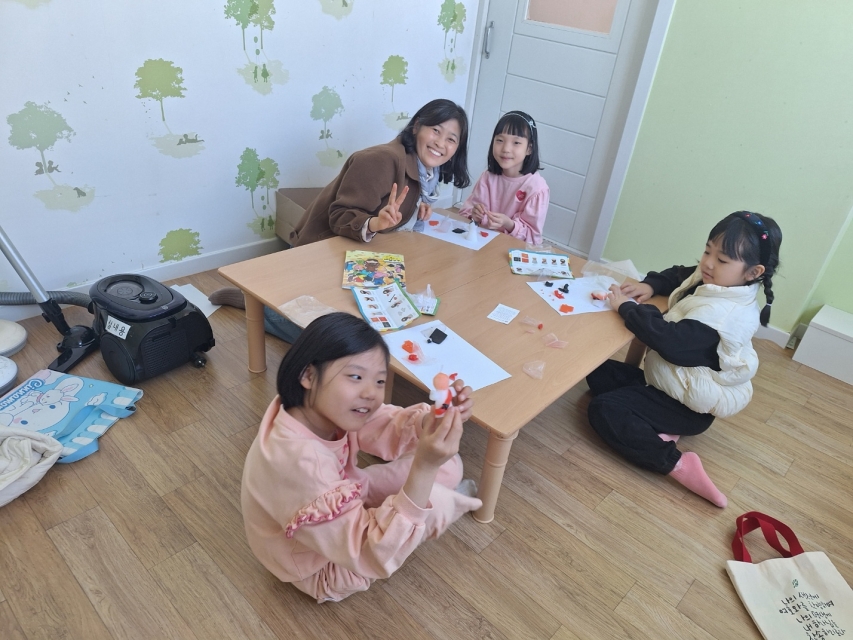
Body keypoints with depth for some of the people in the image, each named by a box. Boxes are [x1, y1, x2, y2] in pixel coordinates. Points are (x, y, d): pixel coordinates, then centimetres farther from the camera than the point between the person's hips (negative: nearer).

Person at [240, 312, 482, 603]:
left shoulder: (322, 407, -20)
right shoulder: (298, 462, -42)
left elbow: (388, 430, -12)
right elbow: (372, 554, -39)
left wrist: (439, 417, -33)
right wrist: (424, 468, -49)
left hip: (342, 507, 6)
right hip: (326, 570, -6)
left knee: (448, 464, -8)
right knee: (435, 500, -18)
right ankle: (449, 501, 18)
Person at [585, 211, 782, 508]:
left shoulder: (721, 312, -32)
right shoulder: (711, 281, -2)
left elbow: (672, 343, -41)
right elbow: (677, 276, 17)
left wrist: (626, 307, -28)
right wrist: (650, 285, -5)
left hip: (687, 405, -10)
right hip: (667, 379, 10)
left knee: (603, 410, -20)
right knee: (599, 374, 9)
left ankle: (676, 464, -15)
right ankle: (659, 431, -2)